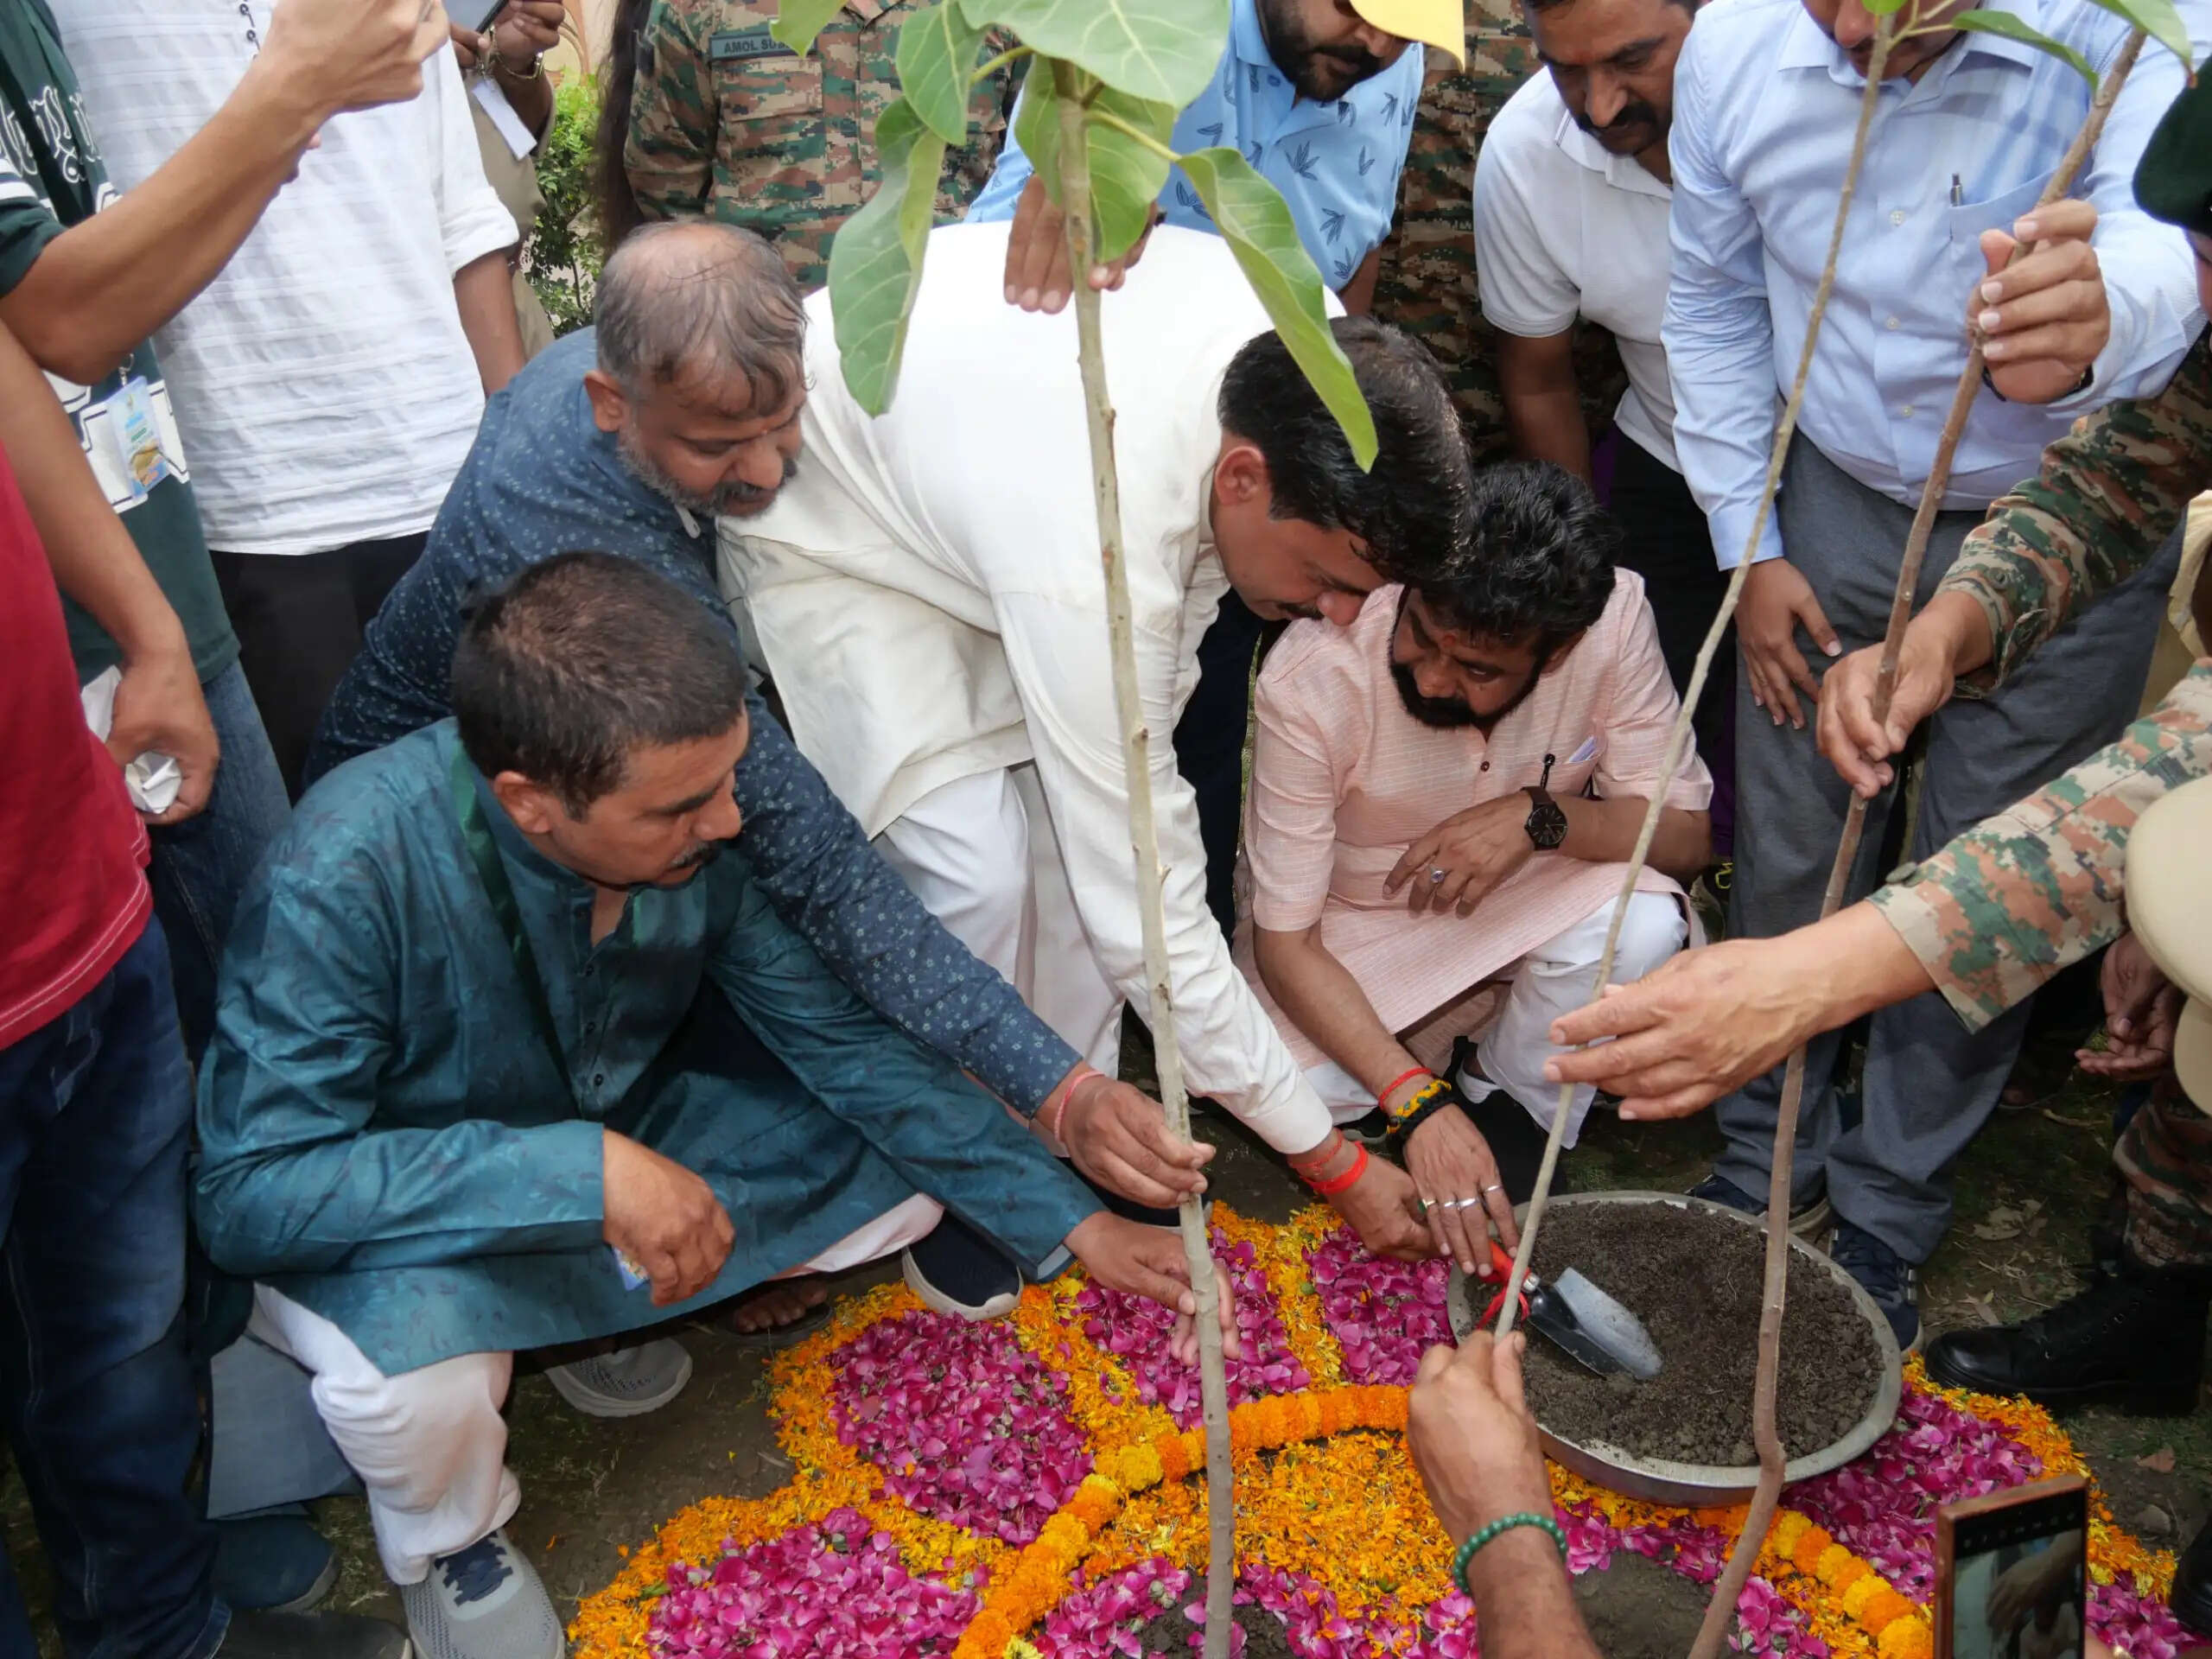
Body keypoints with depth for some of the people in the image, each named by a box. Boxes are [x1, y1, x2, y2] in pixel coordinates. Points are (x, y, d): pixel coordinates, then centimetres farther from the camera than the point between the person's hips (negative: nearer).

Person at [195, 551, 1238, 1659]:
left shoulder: (694, 824, -22)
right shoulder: (346, 874, -35)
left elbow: (838, 1034, -11)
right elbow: (249, 1191, -32)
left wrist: (1074, 1225, -13)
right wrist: (582, 1173, -42)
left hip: (627, 1128, 5)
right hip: (392, 1213, -4)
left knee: (916, 1156, -9)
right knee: (412, 1370, -36)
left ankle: (613, 1302, 12)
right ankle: (444, 1544, 1)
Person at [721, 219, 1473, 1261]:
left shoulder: (1314, 352, -25)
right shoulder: (1091, 561, -43)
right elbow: (1147, 912, -35)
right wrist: (1335, 1162, -25)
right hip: (820, 514, -6)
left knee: (1083, 818, -8)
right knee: (981, 871, -19)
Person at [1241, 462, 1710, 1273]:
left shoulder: (1613, 617, -25)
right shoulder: (1312, 678, -32)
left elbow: (1685, 833, -15)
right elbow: (1285, 942, -26)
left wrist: (1541, 816, -35)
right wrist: (1418, 1106, -37)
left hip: (1524, 895, 2)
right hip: (1355, 919, -1)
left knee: (1643, 923, -31)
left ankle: (1507, 1102, 0)